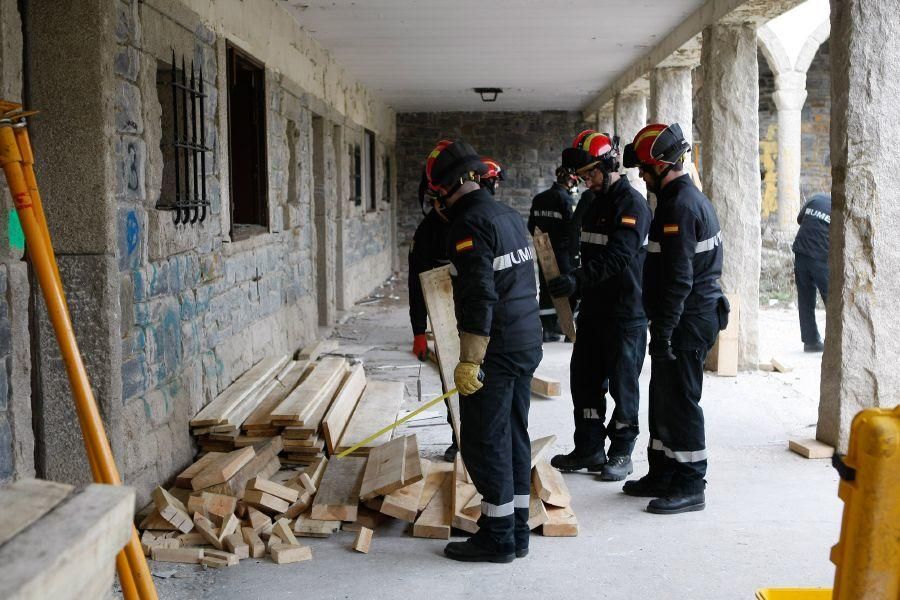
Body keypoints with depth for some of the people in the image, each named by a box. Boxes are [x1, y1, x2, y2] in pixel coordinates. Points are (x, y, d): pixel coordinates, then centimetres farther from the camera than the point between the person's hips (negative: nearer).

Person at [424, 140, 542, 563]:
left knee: (485, 441, 0)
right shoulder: (509, 216, 14)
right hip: (527, 345, 9)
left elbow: (479, 298, -23)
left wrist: (469, 361, -22)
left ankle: (497, 538, 7)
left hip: (496, 351, -9)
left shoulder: (470, 224, -16)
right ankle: (517, 529, 23)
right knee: (514, 436, 15)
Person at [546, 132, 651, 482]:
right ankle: (589, 449, 21)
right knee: (584, 378, 11)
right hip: (594, 308, 9)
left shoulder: (633, 205, -14)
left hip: (626, 312, -9)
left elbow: (616, 257, -26)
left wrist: (578, 280, -35)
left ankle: (621, 453, 14)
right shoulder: (595, 203, 13)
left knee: (622, 383, 2)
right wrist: (576, 284, 19)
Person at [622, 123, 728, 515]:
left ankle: (690, 487, 7)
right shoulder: (690, 197, 15)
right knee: (662, 398, 17)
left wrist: (663, 331, -22)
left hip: (687, 321, -11)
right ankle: (662, 475, 28)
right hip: (691, 317, 11)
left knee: (680, 402, -3)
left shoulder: (680, 206, -19)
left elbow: (678, 279, -24)